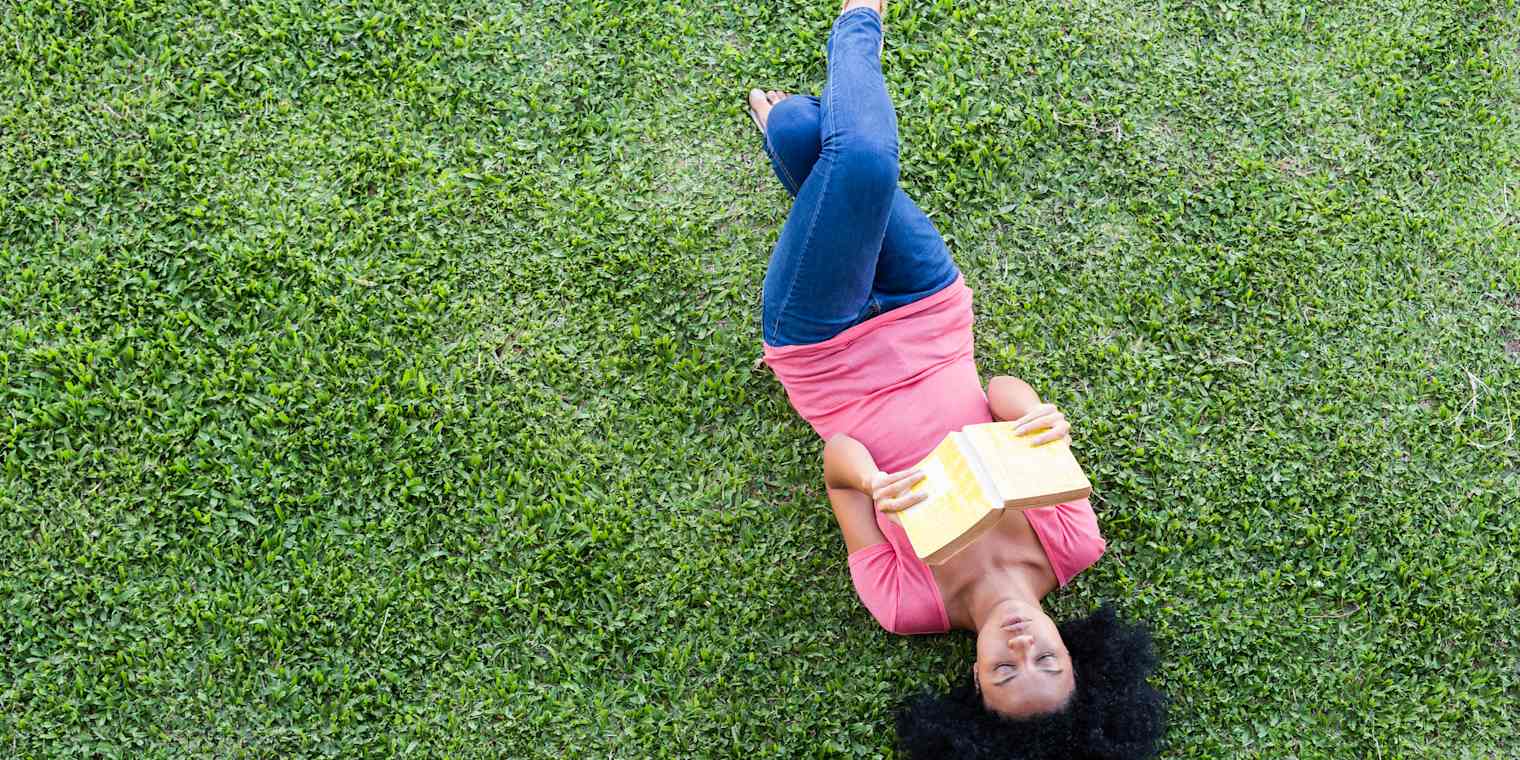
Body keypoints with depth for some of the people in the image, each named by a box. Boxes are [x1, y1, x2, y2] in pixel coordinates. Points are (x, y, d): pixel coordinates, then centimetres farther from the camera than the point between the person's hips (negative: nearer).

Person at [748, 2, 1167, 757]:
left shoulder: (906, 601, -27)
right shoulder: (1073, 544, -19)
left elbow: (839, 466, -19)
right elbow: (1007, 392, -16)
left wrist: (875, 486, -45)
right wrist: (1051, 429, -41)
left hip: (829, 353, -3)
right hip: (923, 314, 3)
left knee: (860, 159, -20)